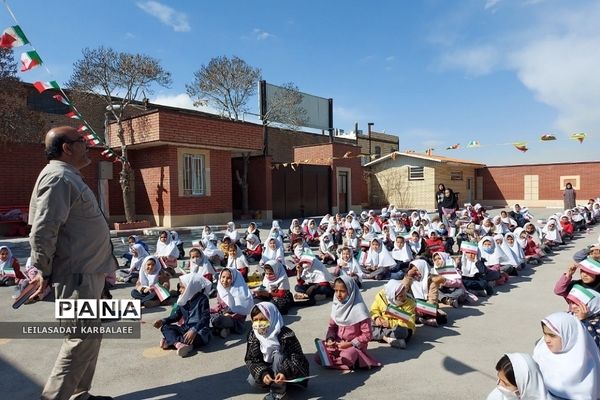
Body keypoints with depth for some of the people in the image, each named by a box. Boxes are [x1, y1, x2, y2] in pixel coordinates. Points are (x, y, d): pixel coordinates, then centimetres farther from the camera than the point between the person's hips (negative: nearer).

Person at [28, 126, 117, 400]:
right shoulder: (58, 178, -17)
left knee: (89, 337, 17)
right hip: (77, 276, -10)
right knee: (82, 340, -4)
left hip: (89, 272, 10)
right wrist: (43, 272, -13)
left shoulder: (69, 177, 15)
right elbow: (42, 231, -24)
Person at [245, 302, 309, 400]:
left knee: (278, 356, -33)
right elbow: (251, 360, -14)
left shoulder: (286, 335, -27)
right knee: (252, 380, -19)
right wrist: (263, 373, -33)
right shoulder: (253, 335, -14)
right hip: (269, 369, 5)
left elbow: (297, 359, -26)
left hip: (288, 371, -4)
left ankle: (278, 390, -15)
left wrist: (285, 373, -43)